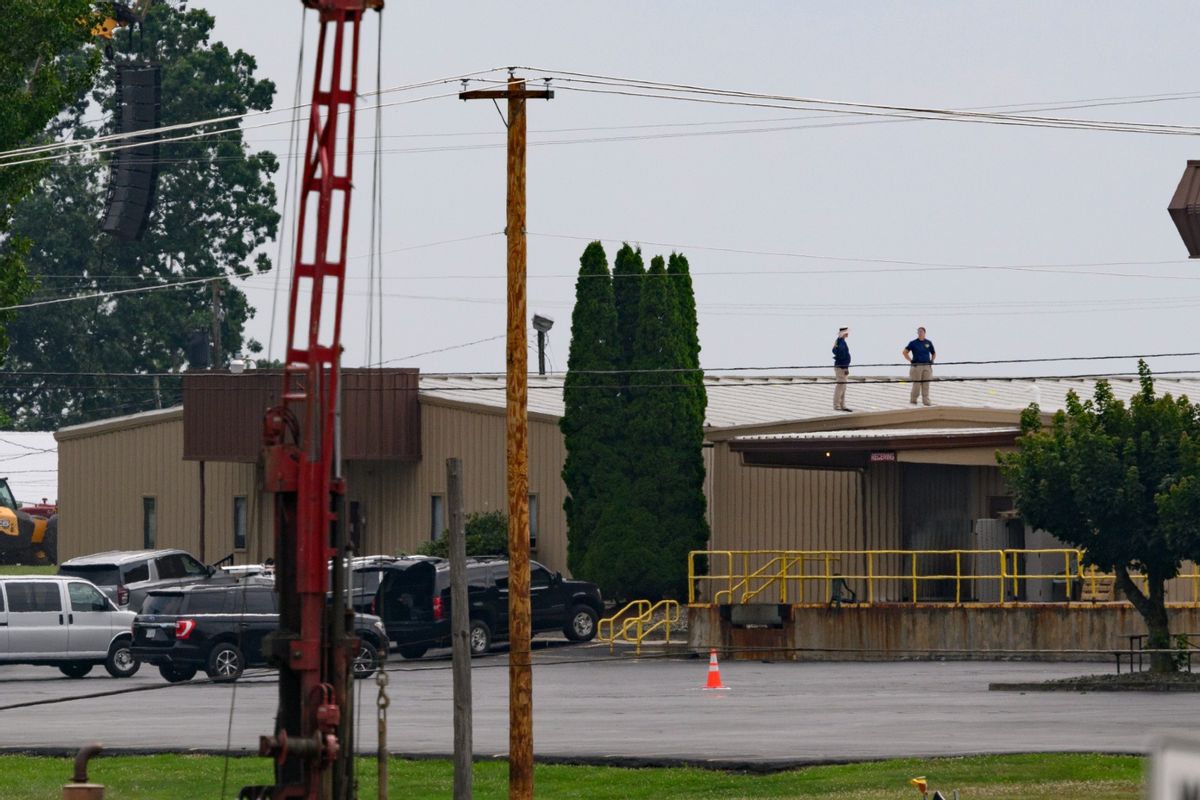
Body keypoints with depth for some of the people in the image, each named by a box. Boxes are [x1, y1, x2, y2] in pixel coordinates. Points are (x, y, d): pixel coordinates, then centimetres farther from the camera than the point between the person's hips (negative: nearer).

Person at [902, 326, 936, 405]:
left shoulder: (928, 343, 10)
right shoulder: (913, 343, 1)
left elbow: (934, 353, 23)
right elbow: (905, 352, 3)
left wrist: (932, 361, 7)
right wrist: (910, 360, -5)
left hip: (927, 366, 3)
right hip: (917, 366, -3)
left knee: (926, 384, 3)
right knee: (916, 384, -3)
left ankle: (926, 401, 6)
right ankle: (913, 400, 7)